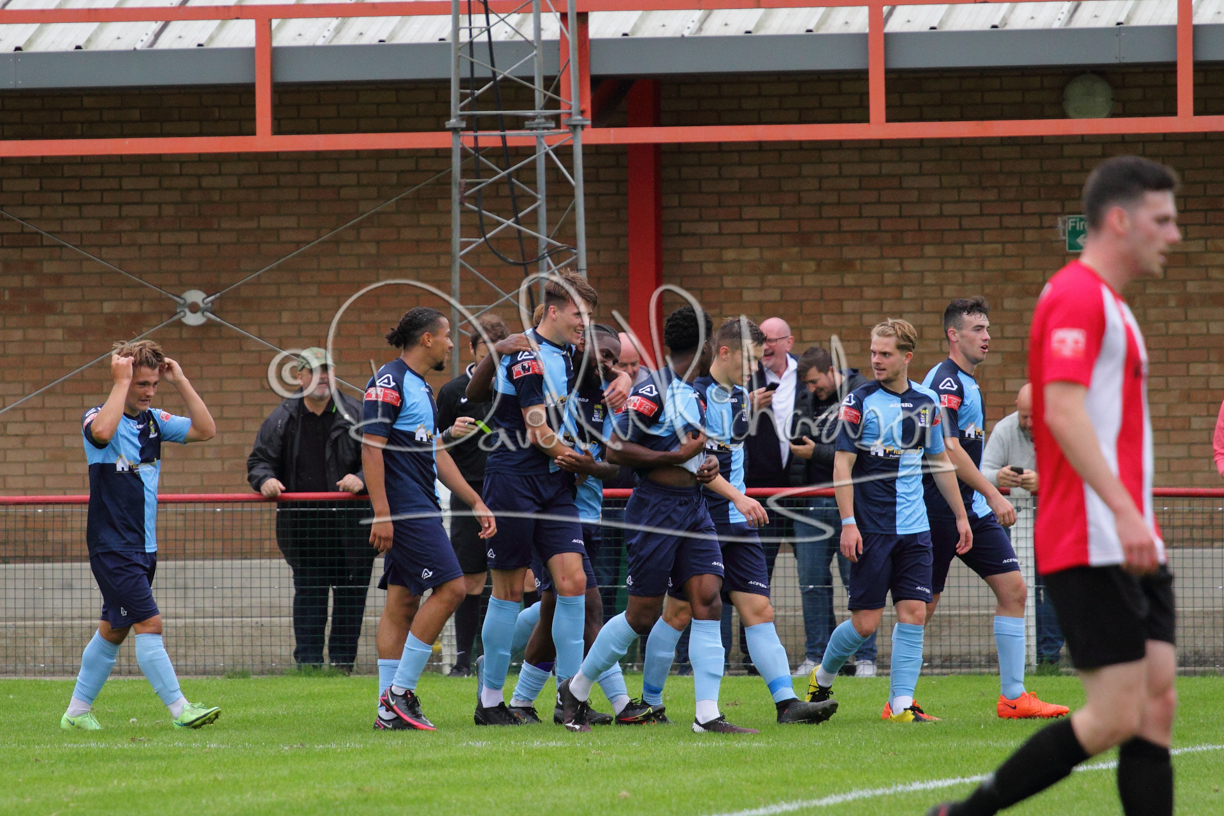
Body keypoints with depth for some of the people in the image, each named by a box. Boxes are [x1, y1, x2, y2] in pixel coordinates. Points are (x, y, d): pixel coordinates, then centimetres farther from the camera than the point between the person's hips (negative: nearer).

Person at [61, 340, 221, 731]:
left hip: (143, 547, 8)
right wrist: (121, 382, -27)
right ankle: (180, 709, -15)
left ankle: (77, 712, 21)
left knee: (113, 631, 12)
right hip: (112, 547, -8)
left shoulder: (154, 420, 10)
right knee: (149, 623, -14)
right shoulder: (97, 418, -11)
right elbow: (102, 431, -35)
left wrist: (181, 382, -1)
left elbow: (205, 430, 5)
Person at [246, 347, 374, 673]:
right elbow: (259, 460, 11)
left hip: (350, 523, 0)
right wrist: (265, 479, -10)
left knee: (351, 595, 3)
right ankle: (308, 662, 2)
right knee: (308, 594, 0)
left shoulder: (356, 414, 4)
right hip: (302, 524, 1)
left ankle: (343, 661, 11)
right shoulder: (282, 419, 7)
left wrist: (362, 479, -15)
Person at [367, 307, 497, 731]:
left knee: (402, 602, 7)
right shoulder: (388, 382, -11)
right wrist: (381, 514, -22)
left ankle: (390, 711, 6)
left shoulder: (420, 387, 19)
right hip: (405, 510, -10)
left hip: (420, 510, 10)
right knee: (450, 587, -13)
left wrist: (474, 502, 23)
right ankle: (400, 692, -11)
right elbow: (371, 447, -17)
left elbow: (437, 453, 25)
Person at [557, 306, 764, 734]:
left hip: (692, 508, 8)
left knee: (708, 600, -6)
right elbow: (616, 449, -16)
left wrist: (736, 496, 21)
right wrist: (677, 457, -19)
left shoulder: (693, 395, 15)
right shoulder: (653, 391, -13)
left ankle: (707, 714, -7)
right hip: (655, 508, -8)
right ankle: (576, 689, 17)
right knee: (643, 614, -2)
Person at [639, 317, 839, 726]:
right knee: (680, 612, -1)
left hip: (737, 524, 7)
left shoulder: (741, 397, 12)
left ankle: (787, 703, -8)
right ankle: (650, 703, 13)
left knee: (759, 610, -2)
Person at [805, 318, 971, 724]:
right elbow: (842, 464, -7)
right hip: (871, 529, -4)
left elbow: (940, 461, 20)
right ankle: (822, 678, 22)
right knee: (866, 622, -3)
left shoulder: (926, 402, 9)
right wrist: (848, 523, -14)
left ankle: (901, 703, 0)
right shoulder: (860, 401, -5)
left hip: (914, 528, 4)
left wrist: (961, 516, 18)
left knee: (913, 612, -4)